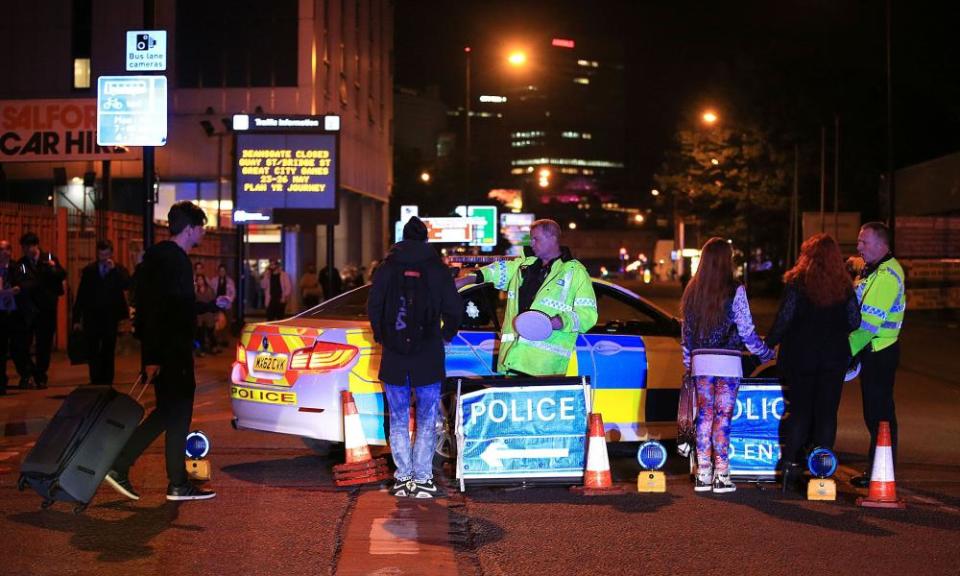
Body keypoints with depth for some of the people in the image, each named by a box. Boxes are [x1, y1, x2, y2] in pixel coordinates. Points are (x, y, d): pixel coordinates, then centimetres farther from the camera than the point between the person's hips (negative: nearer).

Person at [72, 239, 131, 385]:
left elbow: (127, 284, -17)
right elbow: (81, 295, 5)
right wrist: (77, 318, 1)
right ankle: (96, 382, 2)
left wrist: (114, 269, -20)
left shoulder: (119, 270, 3)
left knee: (108, 352, 6)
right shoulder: (89, 270, 6)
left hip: (110, 317, 0)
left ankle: (107, 382, 13)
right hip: (92, 317, 0)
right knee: (92, 352, -3)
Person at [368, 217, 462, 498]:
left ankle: (403, 478, 7)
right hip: (428, 356, -1)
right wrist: (446, 335, 17)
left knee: (398, 419, 9)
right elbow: (454, 309, 0)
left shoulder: (387, 268, 2)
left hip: (394, 356, 1)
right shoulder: (438, 269, -1)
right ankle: (422, 478, 1)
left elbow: (373, 307, 3)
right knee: (427, 420, 6)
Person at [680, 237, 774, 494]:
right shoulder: (734, 291, -9)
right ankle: (721, 476, 0)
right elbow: (746, 331, -6)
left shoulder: (692, 291, 5)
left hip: (700, 362, 4)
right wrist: (765, 353, 10)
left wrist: (688, 363, 21)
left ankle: (703, 475, 11)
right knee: (722, 418, -1)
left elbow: (685, 331, 11)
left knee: (704, 417, 9)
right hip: (727, 362, -4)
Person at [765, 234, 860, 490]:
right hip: (834, 358, 1)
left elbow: (784, 319, -9)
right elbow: (854, 322, 3)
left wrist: (768, 344, 3)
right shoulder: (843, 286, 1)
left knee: (799, 411, 6)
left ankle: (791, 463, 2)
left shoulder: (797, 282, -8)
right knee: (826, 412, 6)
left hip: (799, 356, -1)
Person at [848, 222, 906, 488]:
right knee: (873, 413, 15)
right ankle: (875, 469, 23)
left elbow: (870, 321, -24)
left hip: (880, 353, -10)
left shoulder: (887, 274, -18)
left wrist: (848, 350, -22)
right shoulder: (871, 269, 15)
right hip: (871, 350, 10)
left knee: (880, 414, -4)